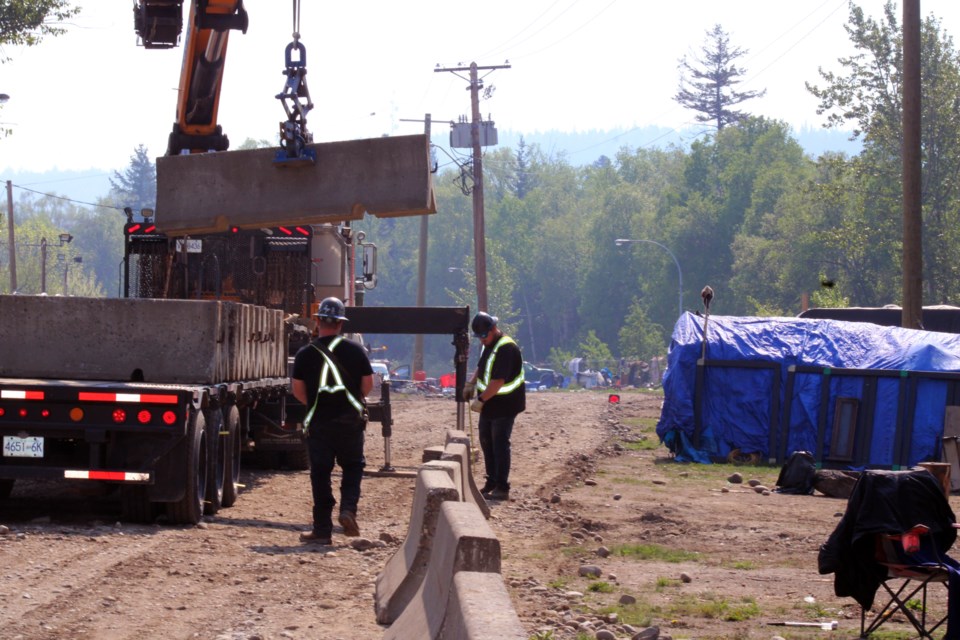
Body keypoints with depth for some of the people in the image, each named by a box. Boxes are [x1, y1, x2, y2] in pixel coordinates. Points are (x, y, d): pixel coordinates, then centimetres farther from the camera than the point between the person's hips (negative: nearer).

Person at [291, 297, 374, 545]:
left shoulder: (305, 354, -4)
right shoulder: (355, 350, -3)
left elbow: (297, 390, -1)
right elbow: (368, 384, 1)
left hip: (319, 422, 0)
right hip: (350, 420, 0)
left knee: (320, 473, 6)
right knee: (352, 466, 18)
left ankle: (322, 529, 6)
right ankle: (348, 508, -5)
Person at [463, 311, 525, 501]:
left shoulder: (506, 349, -23)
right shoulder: (488, 345, 8)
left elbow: (498, 381, -28)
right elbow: (481, 367, 23)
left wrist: (481, 400, -26)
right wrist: (471, 384, 7)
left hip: (504, 406, -10)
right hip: (489, 405, 10)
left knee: (500, 444, -8)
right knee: (486, 441, 14)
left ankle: (502, 488, -4)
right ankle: (492, 482, 25)